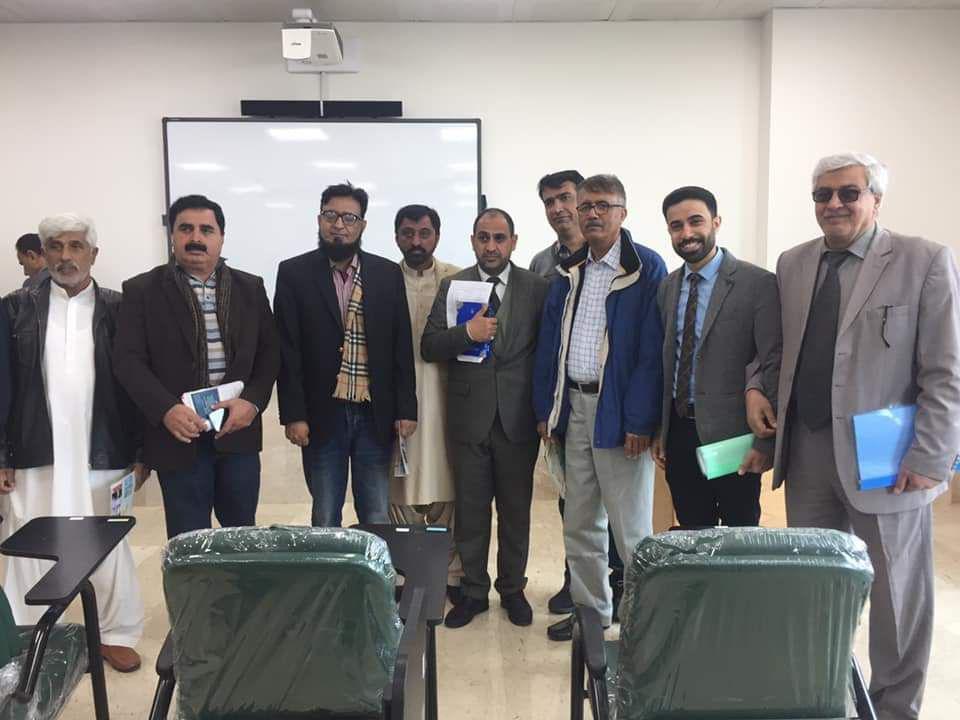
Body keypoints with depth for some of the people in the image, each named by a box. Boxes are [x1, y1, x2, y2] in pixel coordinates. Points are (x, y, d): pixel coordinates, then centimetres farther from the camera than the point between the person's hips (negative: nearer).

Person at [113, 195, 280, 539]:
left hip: (238, 430, 3)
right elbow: (128, 360, -5)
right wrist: (166, 410, -20)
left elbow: (269, 351, 7)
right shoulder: (142, 290, 0)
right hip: (179, 434, -2)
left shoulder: (250, 288, 8)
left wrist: (252, 401, -9)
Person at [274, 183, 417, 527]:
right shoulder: (294, 273, 0)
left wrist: (406, 409, 0)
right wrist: (293, 414, -8)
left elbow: (401, 346, 4)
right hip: (322, 414, -1)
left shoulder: (388, 273, 4)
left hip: (376, 414, 1)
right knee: (325, 520, 10)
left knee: (377, 520, 9)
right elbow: (288, 350, -3)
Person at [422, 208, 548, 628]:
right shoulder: (452, 286, 4)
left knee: (516, 510, 12)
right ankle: (474, 592, 26)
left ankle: (513, 589, 29)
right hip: (468, 416, 1)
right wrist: (466, 333, -19)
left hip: (518, 417, 0)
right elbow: (429, 348, -2)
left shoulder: (537, 288, 1)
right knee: (470, 511, 10)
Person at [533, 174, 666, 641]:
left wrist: (640, 420, -17)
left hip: (618, 411, -6)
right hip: (574, 406, 7)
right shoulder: (569, 272, 12)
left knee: (630, 527, 1)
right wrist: (546, 408, 7)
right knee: (579, 523, 15)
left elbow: (651, 349, -12)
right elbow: (549, 343, 13)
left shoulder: (646, 268, -7)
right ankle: (589, 609, 29)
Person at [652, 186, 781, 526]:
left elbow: (774, 367, -11)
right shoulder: (667, 287, 8)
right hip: (679, 432, 5)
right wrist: (658, 429, 10)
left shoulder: (758, 284, -10)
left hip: (732, 434, -5)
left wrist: (766, 442, -13)